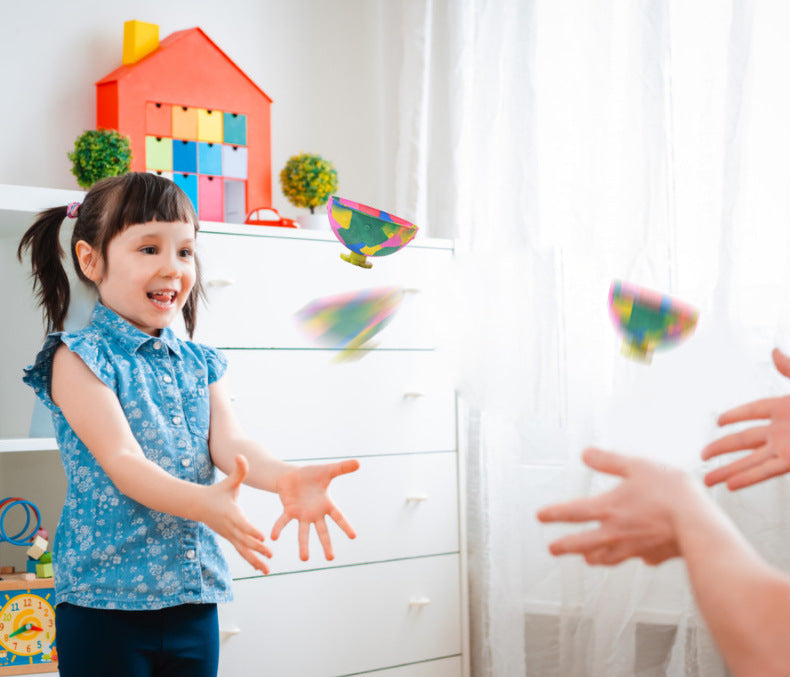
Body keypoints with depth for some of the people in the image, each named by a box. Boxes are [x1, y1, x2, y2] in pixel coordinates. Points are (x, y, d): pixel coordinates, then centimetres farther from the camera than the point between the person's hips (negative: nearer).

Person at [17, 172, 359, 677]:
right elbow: (120, 460, -19)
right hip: (105, 599, -5)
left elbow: (227, 442, -3)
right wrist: (202, 503, -37)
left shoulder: (200, 364, 11)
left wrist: (285, 477, -26)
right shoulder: (79, 359, -8)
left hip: (194, 596, 5)